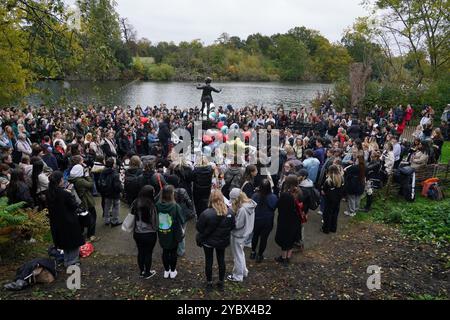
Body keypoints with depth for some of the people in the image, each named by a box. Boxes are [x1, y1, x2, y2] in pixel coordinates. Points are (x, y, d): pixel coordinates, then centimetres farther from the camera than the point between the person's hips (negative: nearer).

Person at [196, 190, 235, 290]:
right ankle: (221, 282, 34)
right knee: (221, 260, 19)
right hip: (223, 241, 3)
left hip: (208, 241, -3)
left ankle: (209, 282, 30)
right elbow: (233, 226, -3)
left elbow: (199, 228, -17)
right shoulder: (229, 212, -18)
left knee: (209, 261, 16)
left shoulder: (206, 213, -29)